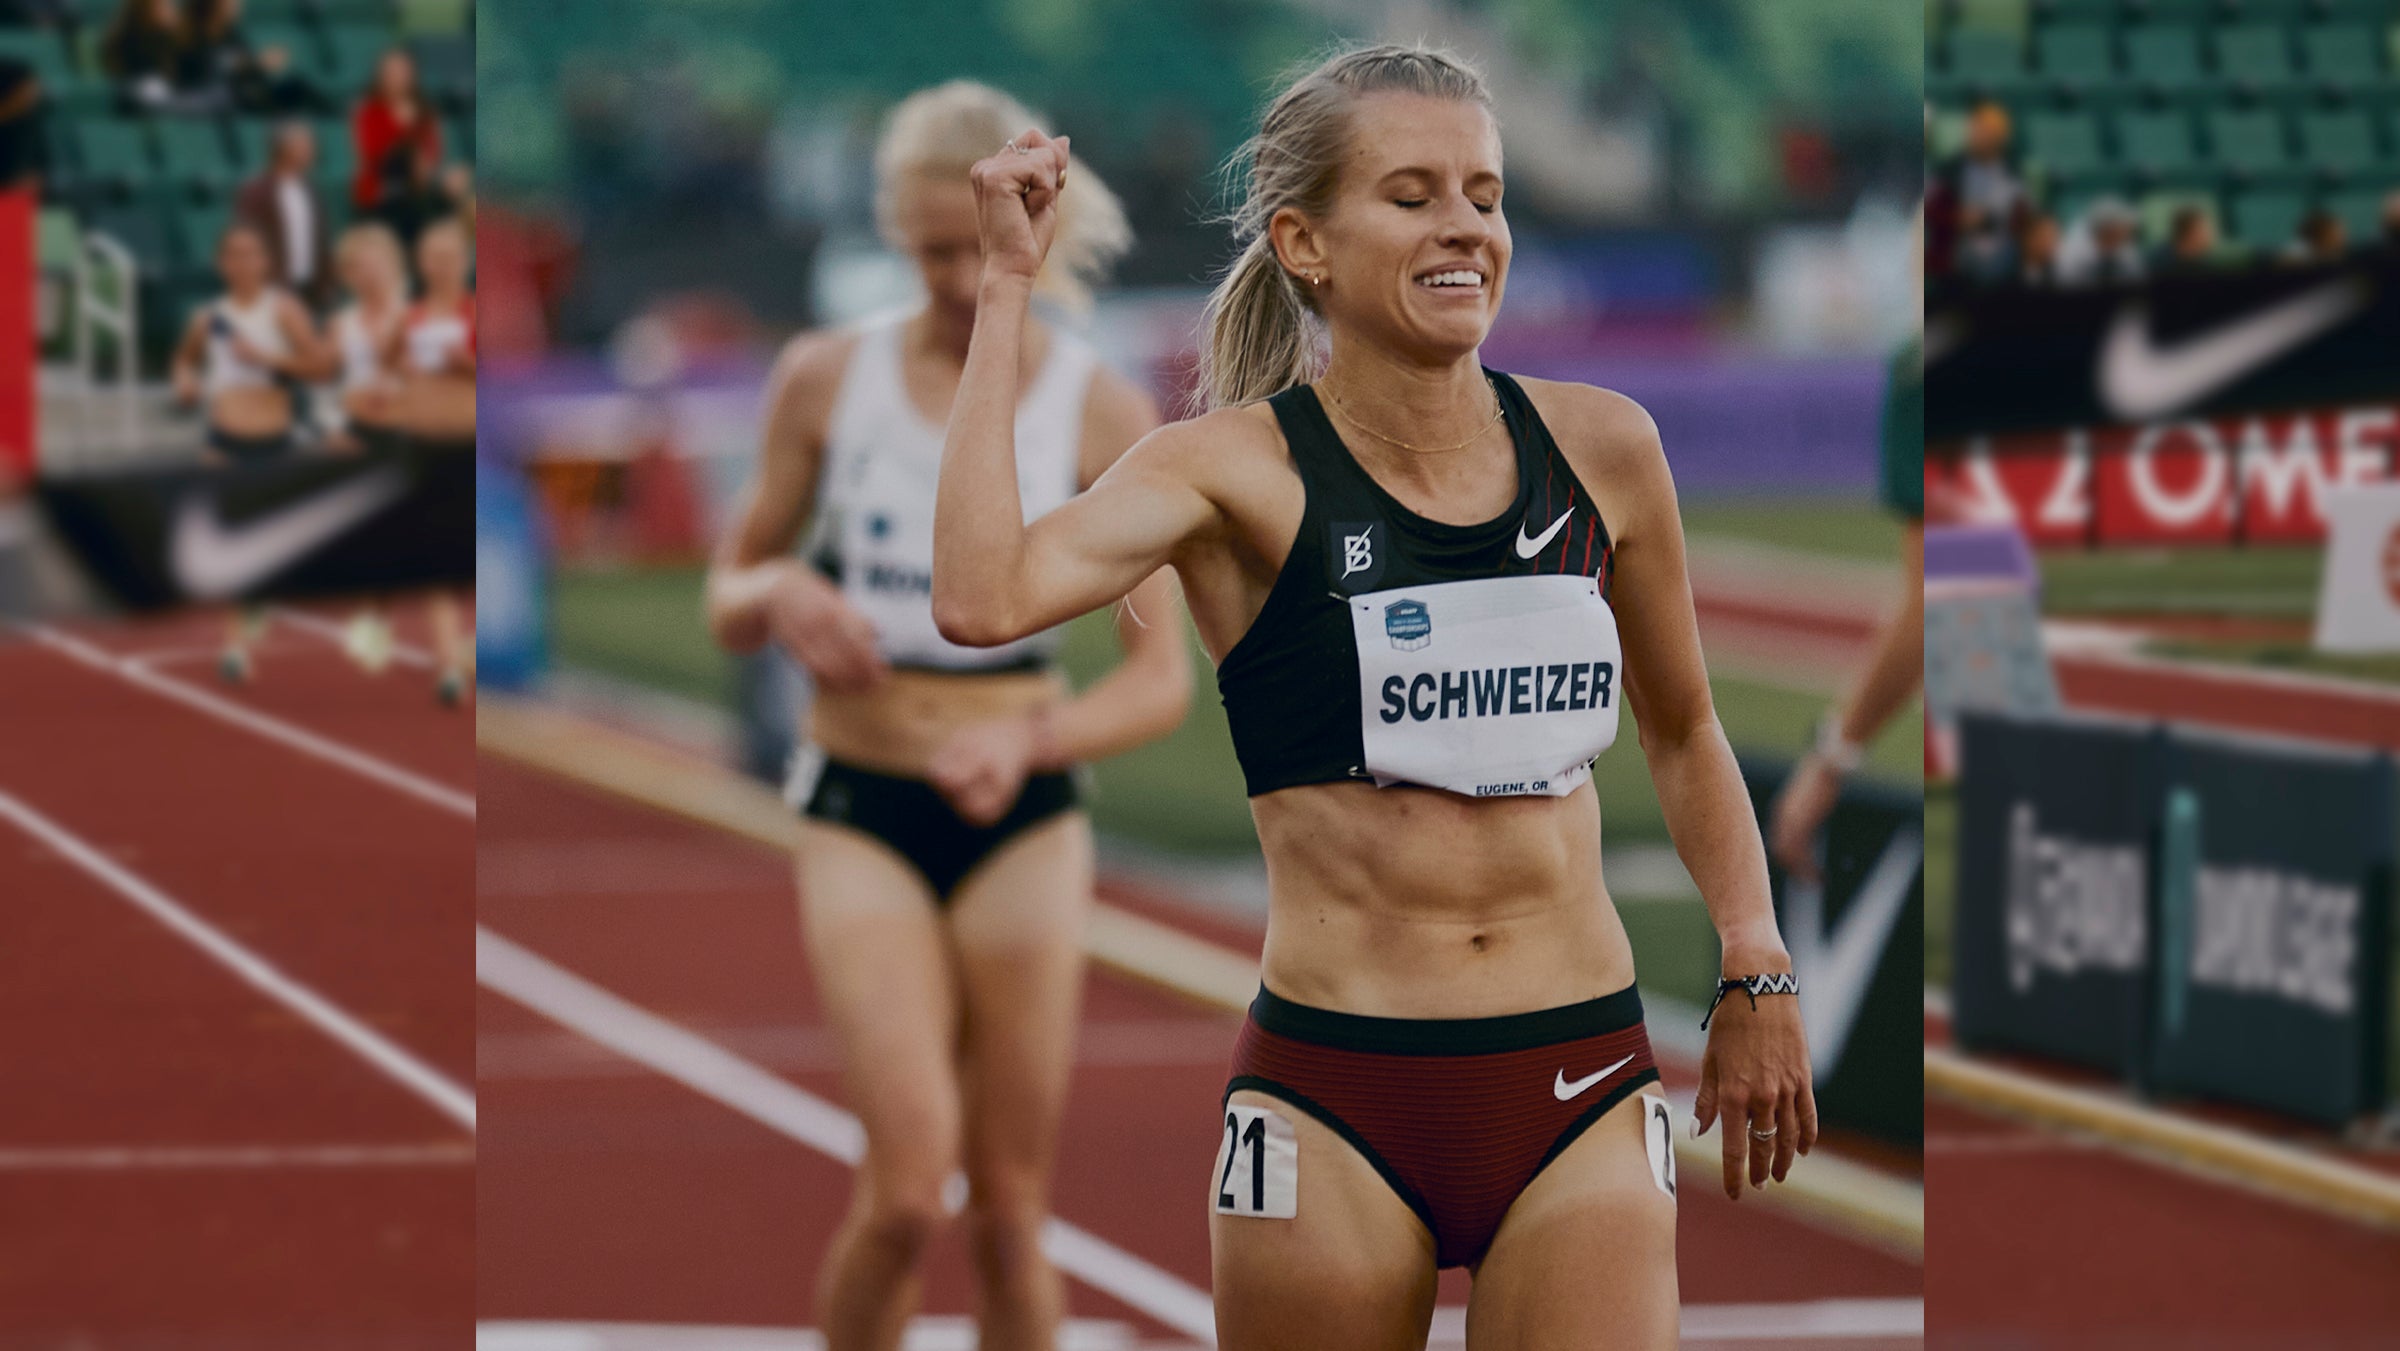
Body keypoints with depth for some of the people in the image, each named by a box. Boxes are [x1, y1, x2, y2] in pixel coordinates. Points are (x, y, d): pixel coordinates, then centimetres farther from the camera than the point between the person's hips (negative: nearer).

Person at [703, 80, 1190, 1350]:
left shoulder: (1100, 412, -4)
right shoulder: (825, 378, -1)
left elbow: (1162, 675, -6)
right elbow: (726, 600, 9)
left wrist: (1027, 741, -25)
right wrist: (778, 598, -15)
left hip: (1024, 820, 1)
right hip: (861, 812, -1)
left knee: (1009, 1209, 2)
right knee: (908, 1185, -16)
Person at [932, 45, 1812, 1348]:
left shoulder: (1600, 448, 6)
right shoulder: (1241, 469, -4)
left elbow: (1681, 730, 23)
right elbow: (982, 599, -23)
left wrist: (1755, 973, 14)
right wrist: (1006, 287, -15)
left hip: (1580, 1092, 2)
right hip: (1332, 1096, -2)